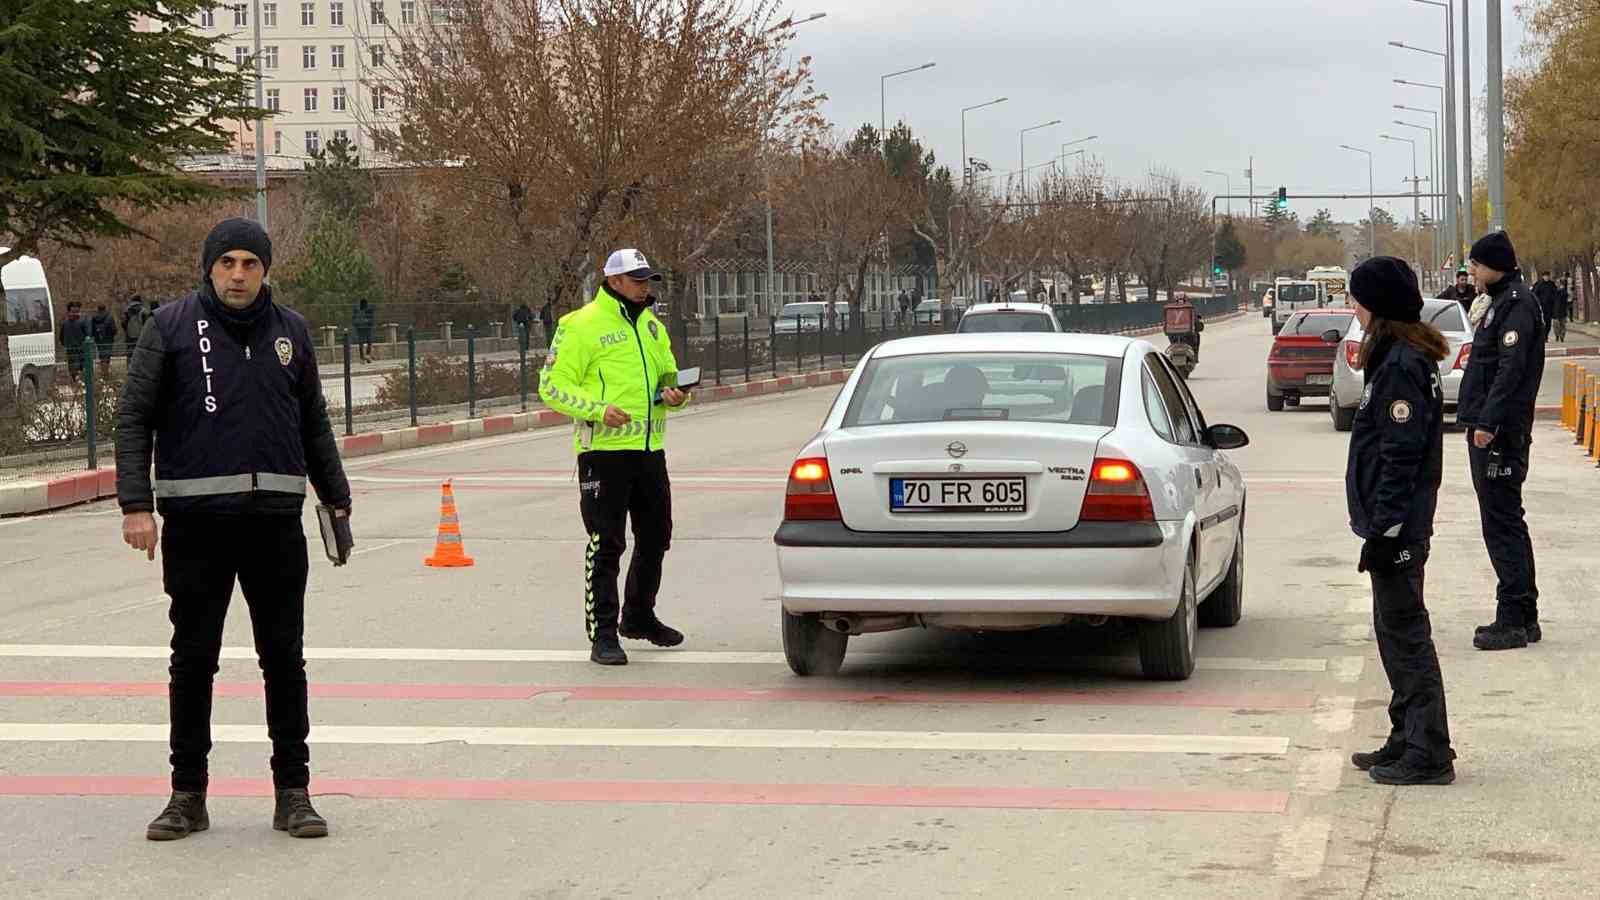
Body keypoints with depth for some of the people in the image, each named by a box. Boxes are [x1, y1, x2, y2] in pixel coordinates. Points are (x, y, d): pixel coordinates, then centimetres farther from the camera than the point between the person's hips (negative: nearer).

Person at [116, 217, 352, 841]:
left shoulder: (290, 331, 9)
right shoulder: (172, 327, 0)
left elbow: (313, 422, 18)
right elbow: (134, 419, -1)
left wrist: (336, 497, 16)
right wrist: (136, 503, -10)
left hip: (275, 516, 2)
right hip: (195, 519, -2)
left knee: (284, 657, 5)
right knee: (193, 656, 5)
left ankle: (293, 790, 13)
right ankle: (188, 793, 15)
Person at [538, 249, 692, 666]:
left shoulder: (651, 326, 16)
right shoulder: (581, 326, -7)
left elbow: (668, 374, 24)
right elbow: (553, 385, -10)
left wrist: (675, 394, 0)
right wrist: (598, 409, -24)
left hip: (649, 448, 7)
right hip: (604, 449, -7)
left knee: (655, 537, 17)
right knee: (606, 545, -5)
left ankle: (639, 617, 37)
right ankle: (602, 635, 0)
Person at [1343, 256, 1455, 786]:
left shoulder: (1401, 366, -18)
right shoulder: (1400, 358, 13)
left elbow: (1401, 455, -21)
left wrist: (1385, 529, -21)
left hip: (1398, 527, -10)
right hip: (1398, 524, 10)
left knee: (1406, 634, -6)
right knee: (1395, 632, 16)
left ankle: (1428, 756, -2)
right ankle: (1408, 741, 25)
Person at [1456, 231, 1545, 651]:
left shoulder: (1516, 303, -13)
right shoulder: (1502, 302, 18)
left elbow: (1510, 368, -22)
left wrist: (1488, 422, -26)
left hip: (1499, 433, -11)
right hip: (1491, 429, 11)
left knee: (1502, 524, -8)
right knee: (1506, 523, 14)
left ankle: (1514, 620, -6)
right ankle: (1523, 617, 20)